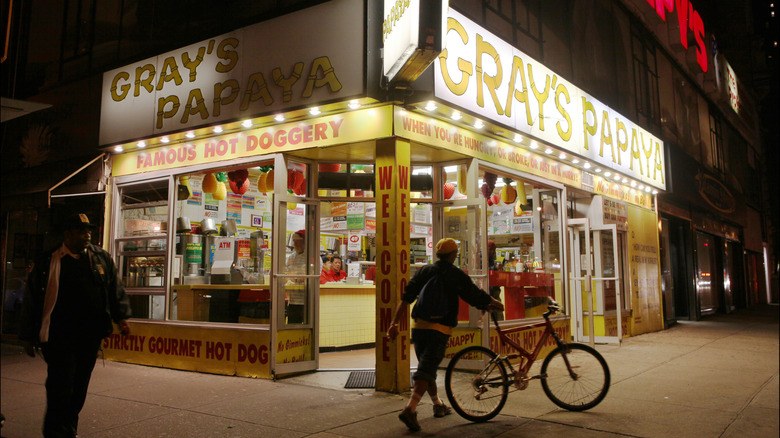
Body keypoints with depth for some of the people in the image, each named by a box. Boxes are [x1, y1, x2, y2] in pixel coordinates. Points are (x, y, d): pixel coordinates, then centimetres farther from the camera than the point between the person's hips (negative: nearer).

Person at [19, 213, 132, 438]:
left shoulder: (102, 258, 9)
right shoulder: (47, 262, -1)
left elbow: (116, 290, 13)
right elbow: (31, 300, 4)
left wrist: (121, 317, 4)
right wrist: (28, 336, 4)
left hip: (90, 337, 4)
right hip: (59, 337, -3)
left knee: (79, 387, 11)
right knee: (61, 386, -6)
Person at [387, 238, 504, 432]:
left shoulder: (424, 271, 8)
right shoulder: (457, 275, -4)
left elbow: (406, 298, 2)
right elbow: (477, 296, 0)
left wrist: (394, 323, 2)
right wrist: (496, 304, 19)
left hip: (419, 326, 5)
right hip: (440, 329, -5)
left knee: (427, 367, 19)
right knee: (426, 370, -7)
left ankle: (438, 405, 34)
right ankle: (410, 410, -20)